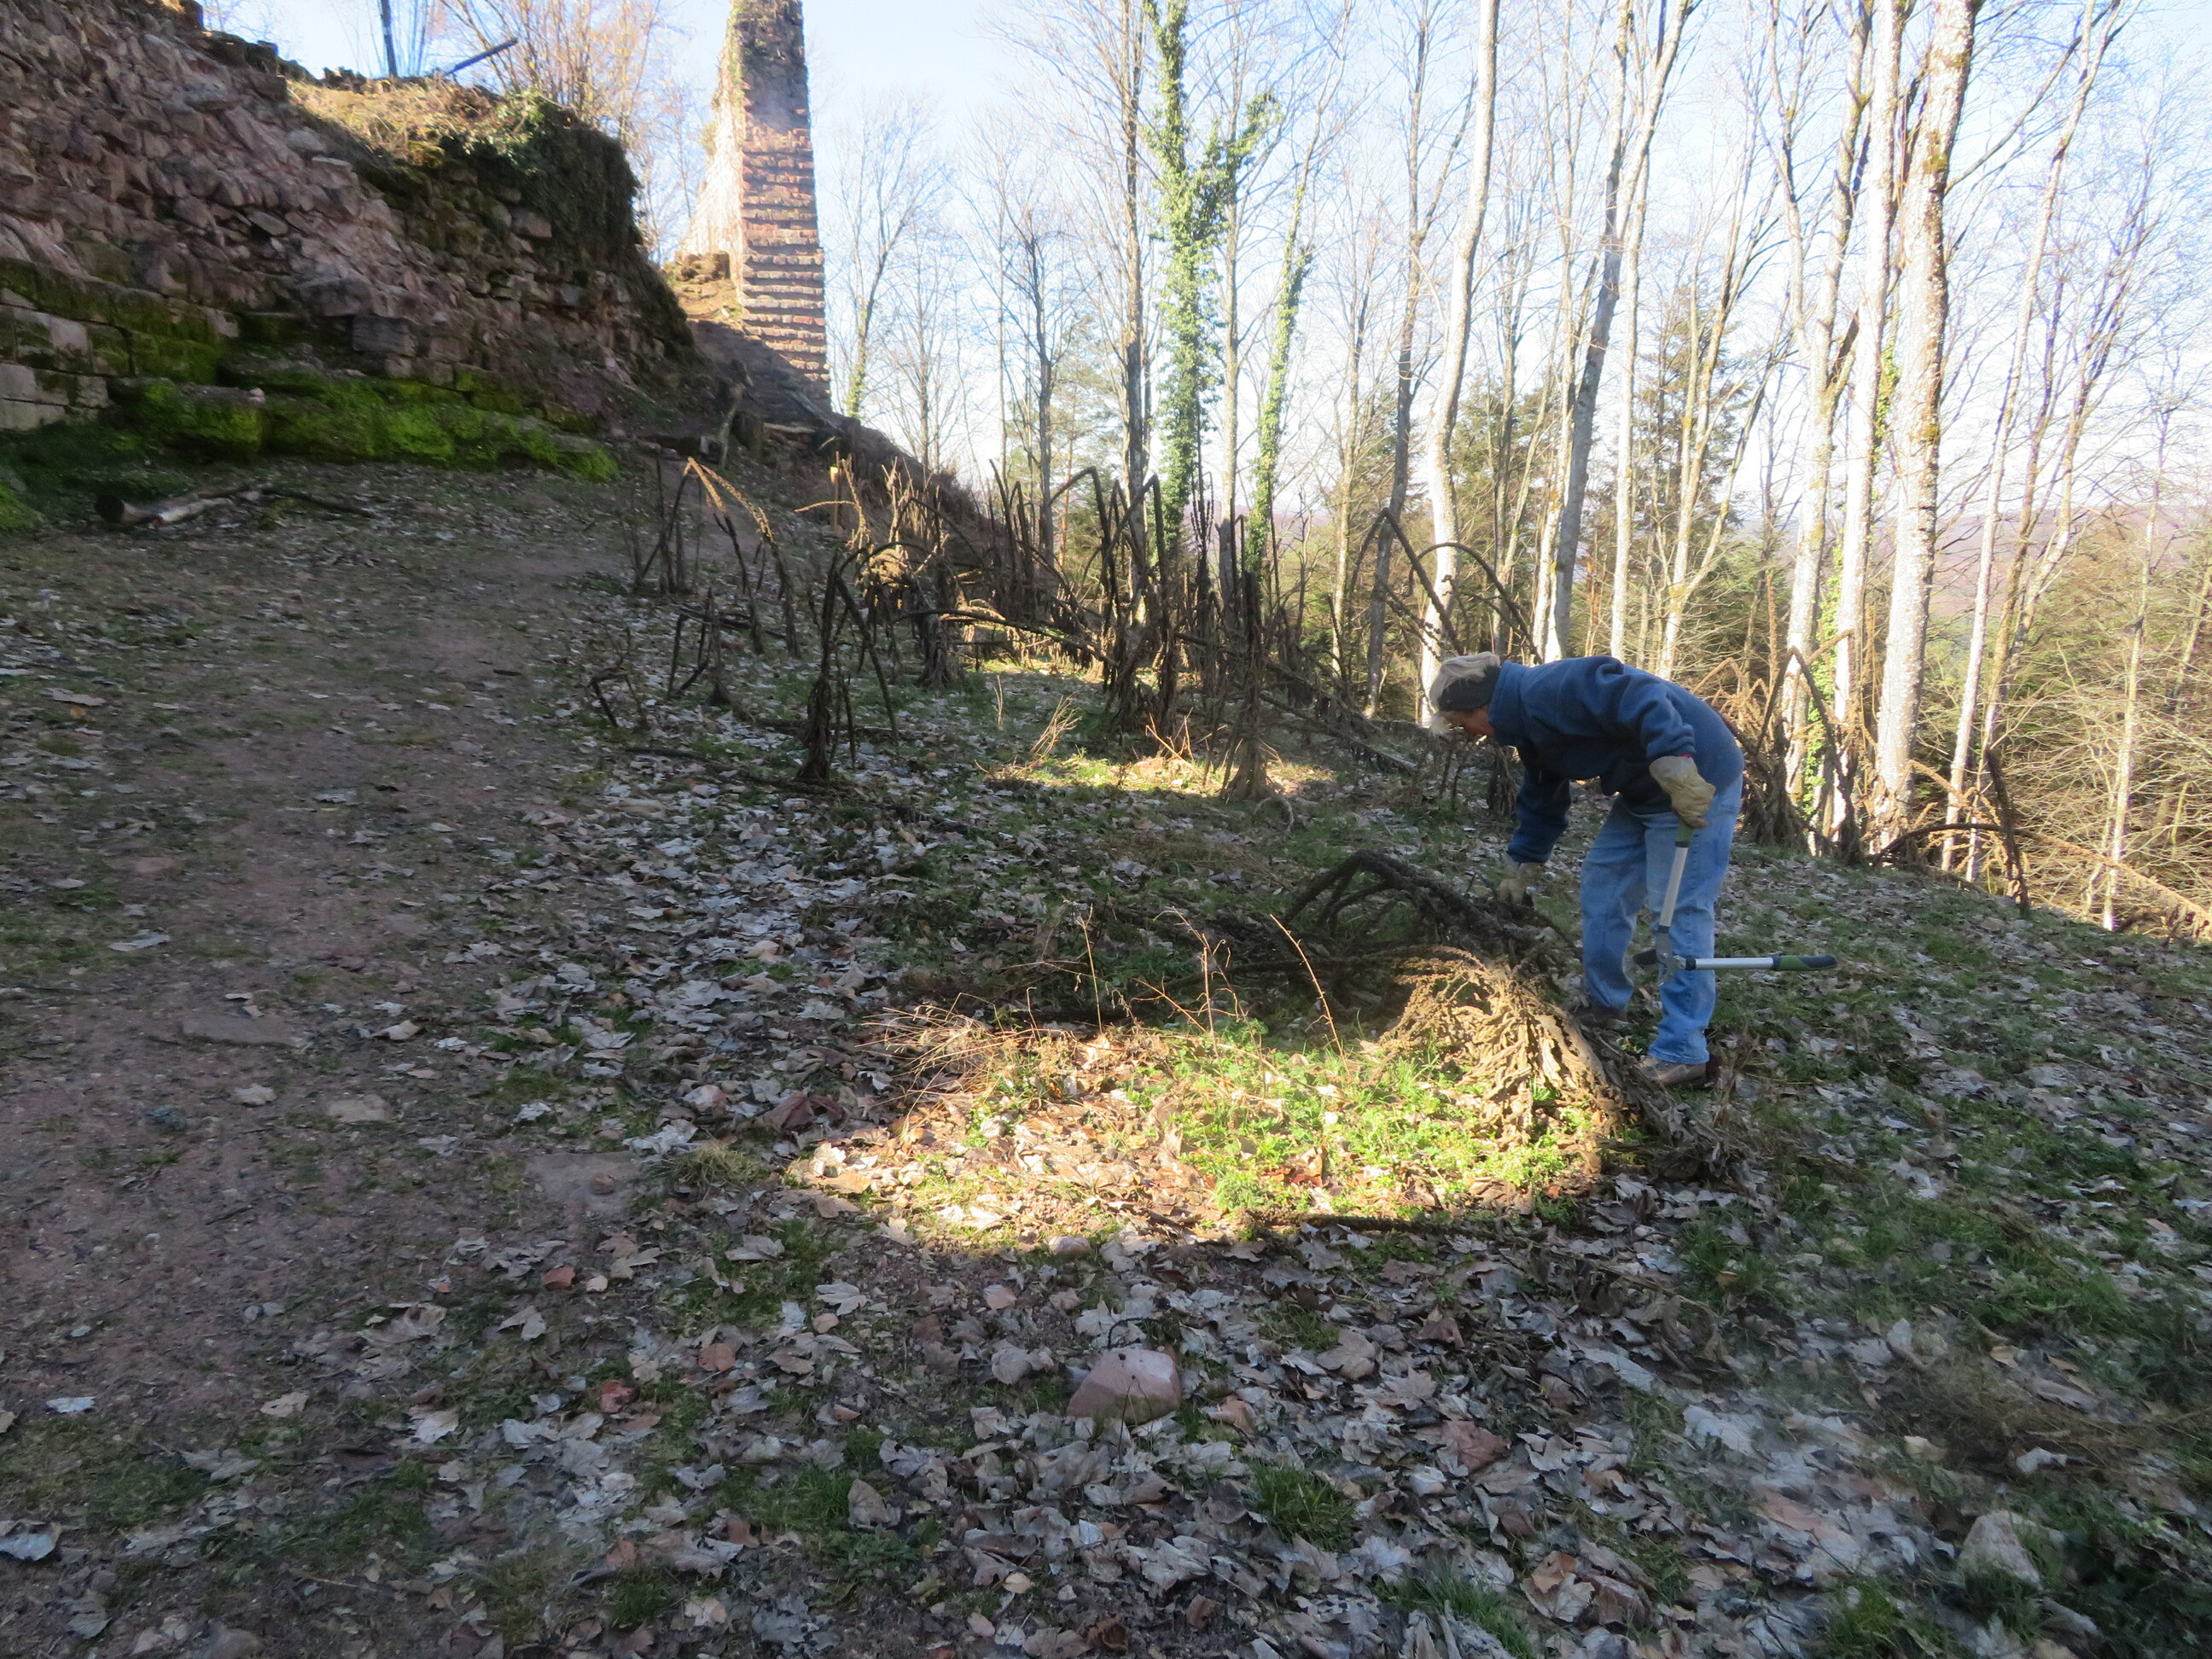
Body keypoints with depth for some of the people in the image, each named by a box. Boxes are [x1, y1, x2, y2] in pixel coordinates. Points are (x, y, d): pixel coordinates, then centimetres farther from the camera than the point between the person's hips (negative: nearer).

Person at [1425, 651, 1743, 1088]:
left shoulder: (1548, 691, -22)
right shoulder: (1530, 724, 12)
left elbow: (1638, 696, -34)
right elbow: (1541, 802, 24)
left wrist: (1675, 765, -40)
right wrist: (1519, 870, 27)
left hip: (1695, 783, -11)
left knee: (1677, 911, -10)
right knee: (1601, 880, 16)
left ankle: (1681, 1055, -5)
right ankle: (1602, 1004, 29)